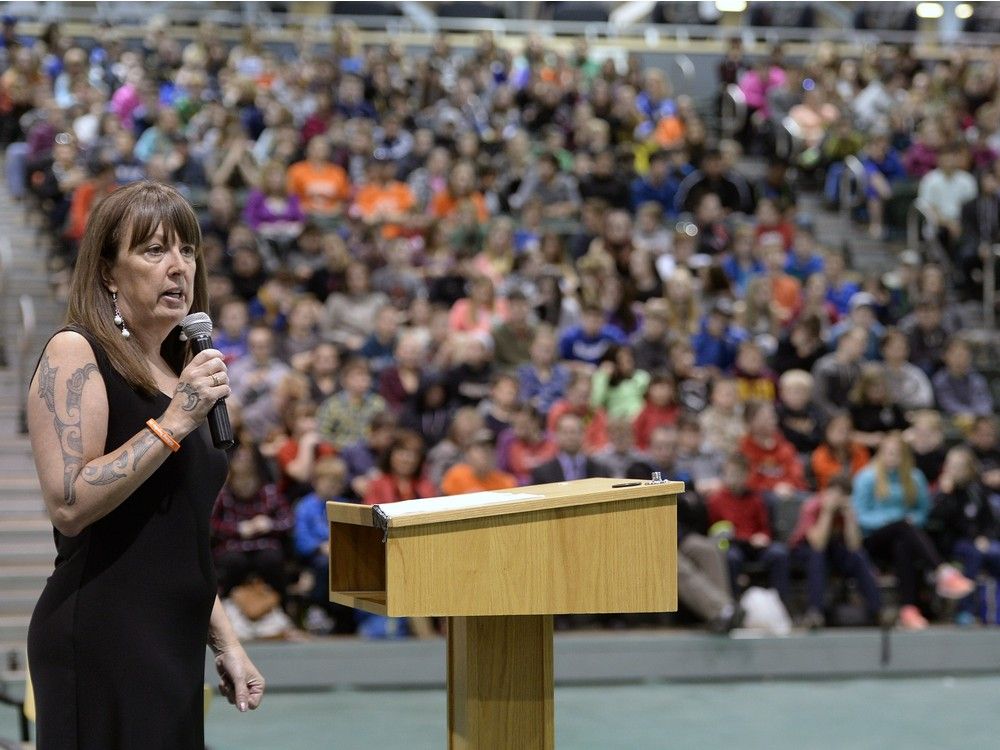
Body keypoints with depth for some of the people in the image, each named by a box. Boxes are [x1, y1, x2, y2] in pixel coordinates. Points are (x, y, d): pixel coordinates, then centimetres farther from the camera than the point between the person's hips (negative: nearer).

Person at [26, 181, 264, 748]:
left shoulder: (179, 372, 16)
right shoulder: (75, 354, -8)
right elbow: (69, 504, -21)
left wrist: (225, 641, 19)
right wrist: (174, 423, -19)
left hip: (174, 642, 8)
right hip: (101, 646, -8)